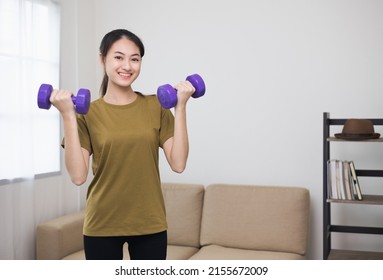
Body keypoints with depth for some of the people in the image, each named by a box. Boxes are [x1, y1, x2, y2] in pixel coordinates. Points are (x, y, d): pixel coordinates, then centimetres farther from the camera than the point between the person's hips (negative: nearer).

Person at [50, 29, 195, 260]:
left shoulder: (155, 106, 1)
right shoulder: (87, 112, -2)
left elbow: (178, 164, -9)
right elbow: (78, 176, -13)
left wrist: (181, 107, -11)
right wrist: (68, 116, -16)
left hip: (149, 223, 1)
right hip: (102, 225, -1)